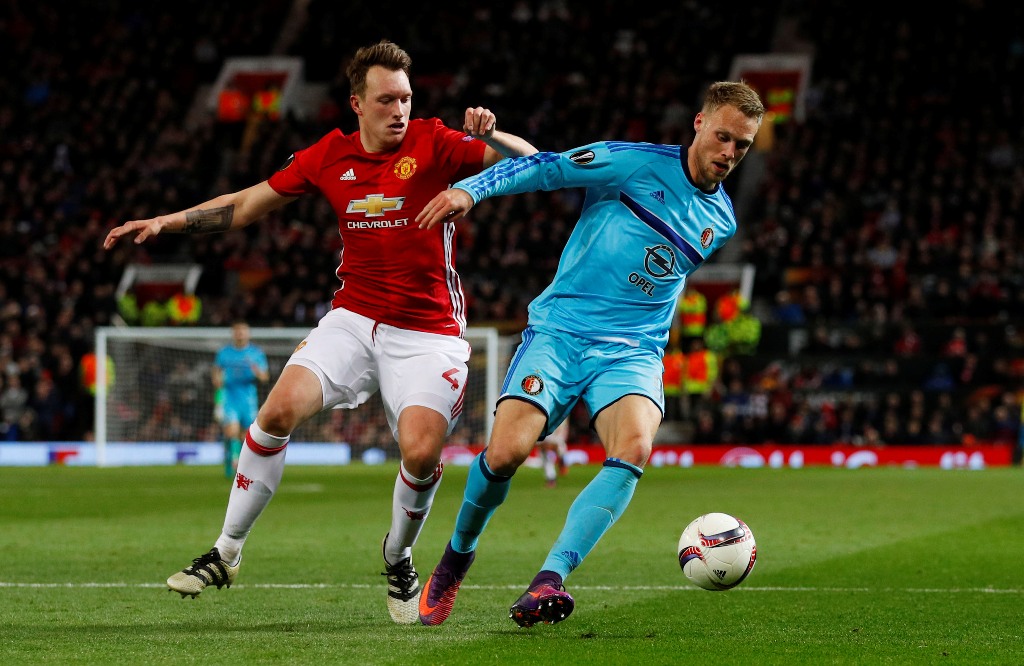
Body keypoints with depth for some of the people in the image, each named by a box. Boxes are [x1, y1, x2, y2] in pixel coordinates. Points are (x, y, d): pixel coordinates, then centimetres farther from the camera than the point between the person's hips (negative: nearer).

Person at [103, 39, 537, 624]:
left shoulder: (434, 144, -6)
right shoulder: (330, 156, 4)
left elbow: (531, 162, -13)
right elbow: (245, 206, 14)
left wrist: (490, 136, -33)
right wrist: (165, 222, 9)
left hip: (428, 332, -3)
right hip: (354, 318, 3)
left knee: (422, 452, -22)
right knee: (280, 410, -18)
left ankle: (398, 558, 11)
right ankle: (227, 553, -3)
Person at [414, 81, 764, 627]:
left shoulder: (721, 224, 13)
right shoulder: (638, 164, -3)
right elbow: (547, 167, -7)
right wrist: (469, 189, -19)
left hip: (632, 350, 3)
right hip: (560, 330, -3)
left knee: (634, 448, -29)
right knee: (506, 450, -21)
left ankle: (547, 582, -34)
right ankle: (457, 556, 10)